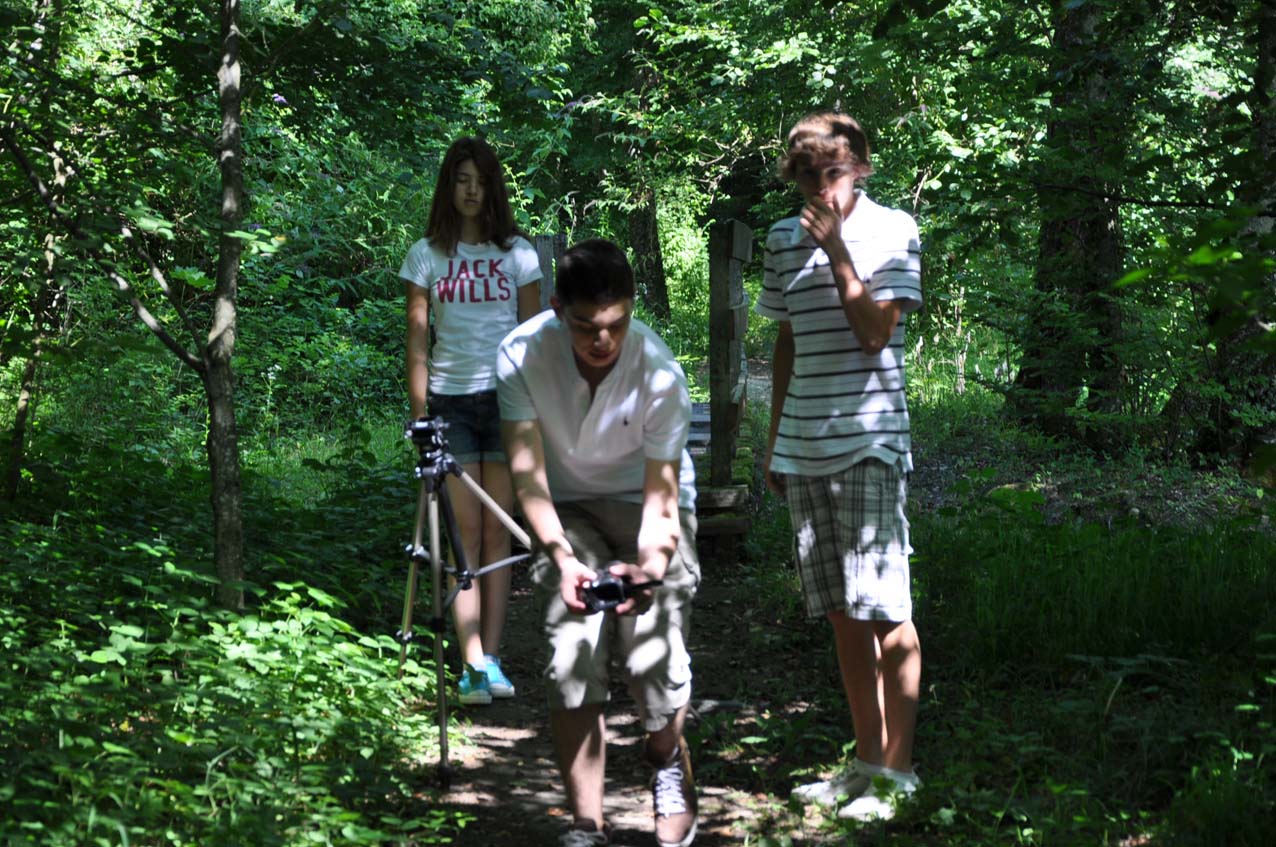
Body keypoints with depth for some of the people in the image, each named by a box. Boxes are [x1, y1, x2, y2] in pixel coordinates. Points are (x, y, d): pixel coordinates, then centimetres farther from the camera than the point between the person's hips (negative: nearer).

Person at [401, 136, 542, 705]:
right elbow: (417, 339, 4)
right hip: (450, 401, -1)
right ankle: (473, 664, -10)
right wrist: (419, 412, -4)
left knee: (497, 532, 1)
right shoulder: (426, 255, 5)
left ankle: (490, 659, 3)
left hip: (506, 398, 1)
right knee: (466, 533, -6)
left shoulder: (517, 252, 7)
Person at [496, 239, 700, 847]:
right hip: (567, 508, 1)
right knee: (572, 658, -15)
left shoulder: (659, 373, -27)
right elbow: (527, 471, -21)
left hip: (646, 505, -1)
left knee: (652, 652, -17)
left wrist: (649, 569, -44)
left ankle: (669, 764, 16)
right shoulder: (522, 355, -24)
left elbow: (662, 496, -24)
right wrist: (560, 557, -36)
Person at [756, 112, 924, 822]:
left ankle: (897, 771, 0)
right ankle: (867, 762, 19)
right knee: (841, 614, 10)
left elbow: (876, 330, -15)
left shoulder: (892, 230, -4)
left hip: (869, 442, -6)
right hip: (805, 445, 6)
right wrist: (775, 438, 18)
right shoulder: (784, 240, 11)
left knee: (884, 609, -7)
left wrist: (836, 248, -16)